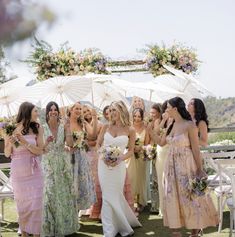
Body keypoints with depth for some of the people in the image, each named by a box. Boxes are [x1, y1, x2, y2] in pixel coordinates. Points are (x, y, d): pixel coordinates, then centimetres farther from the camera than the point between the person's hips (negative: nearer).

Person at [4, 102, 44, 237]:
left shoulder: (37, 129, -3)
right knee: (22, 203, 10)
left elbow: (40, 151, -5)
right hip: (18, 171, 0)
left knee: (35, 203, 0)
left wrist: (24, 142, -19)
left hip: (34, 171, 0)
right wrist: (10, 143, -20)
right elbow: (7, 154, 1)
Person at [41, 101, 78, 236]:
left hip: (63, 163, 2)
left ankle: (64, 224, 24)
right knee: (50, 193, -1)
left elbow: (70, 144, -10)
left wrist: (68, 129, -18)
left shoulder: (63, 126, -1)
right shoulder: (43, 128, -4)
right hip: (49, 163, -2)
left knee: (64, 192, 9)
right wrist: (47, 142, -24)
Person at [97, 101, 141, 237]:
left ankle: (123, 225, 28)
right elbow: (98, 144, 10)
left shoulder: (130, 130, -3)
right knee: (108, 196, 5)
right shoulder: (106, 127, 3)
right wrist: (103, 155, -8)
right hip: (104, 164, 2)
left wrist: (121, 158, -16)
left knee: (115, 196, 6)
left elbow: (131, 151, 2)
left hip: (118, 165, -2)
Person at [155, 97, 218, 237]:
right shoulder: (171, 125, 7)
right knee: (173, 196, 9)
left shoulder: (189, 125, -14)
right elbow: (161, 142, 18)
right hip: (172, 165, 7)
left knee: (191, 197, 2)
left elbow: (196, 149, -13)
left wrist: (200, 169, -13)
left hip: (186, 165, -7)